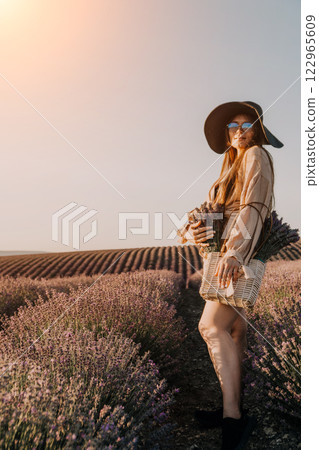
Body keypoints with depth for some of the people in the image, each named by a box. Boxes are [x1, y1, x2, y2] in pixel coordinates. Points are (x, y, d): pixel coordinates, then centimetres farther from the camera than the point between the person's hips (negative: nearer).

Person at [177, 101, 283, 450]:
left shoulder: (257, 156, -2)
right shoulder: (230, 169, 23)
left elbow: (254, 207, -19)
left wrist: (234, 253, -31)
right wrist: (192, 230, -9)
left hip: (244, 255, -9)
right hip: (226, 255, 9)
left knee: (211, 326, -19)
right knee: (234, 330, 9)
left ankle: (233, 416, -14)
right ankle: (233, 410, 19)